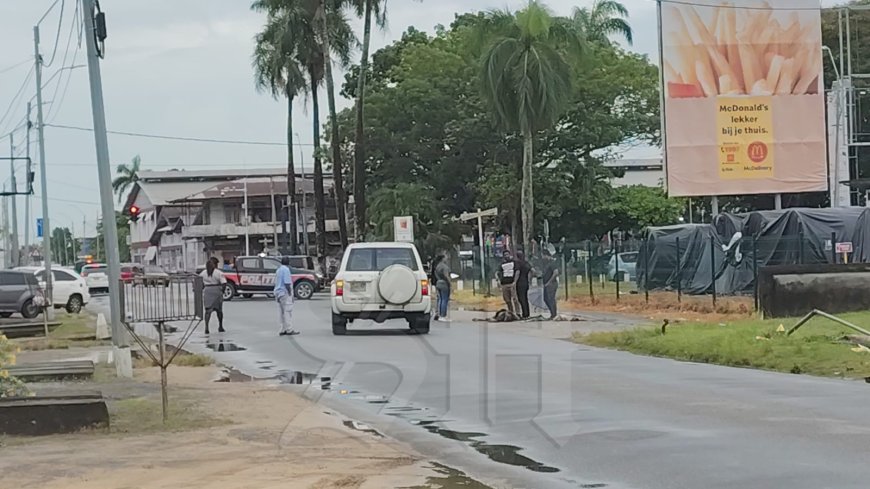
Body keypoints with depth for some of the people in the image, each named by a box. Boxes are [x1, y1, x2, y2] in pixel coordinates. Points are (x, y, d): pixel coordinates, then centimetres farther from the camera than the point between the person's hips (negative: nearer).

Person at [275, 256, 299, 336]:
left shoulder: (279, 270, 17)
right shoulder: (286, 270, -13)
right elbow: (287, 283, -19)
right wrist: (290, 293, -16)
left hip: (278, 293, 9)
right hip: (285, 293, -9)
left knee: (281, 312, 9)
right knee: (287, 311, -6)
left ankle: (281, 330, 9)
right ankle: (288, 329, -5)